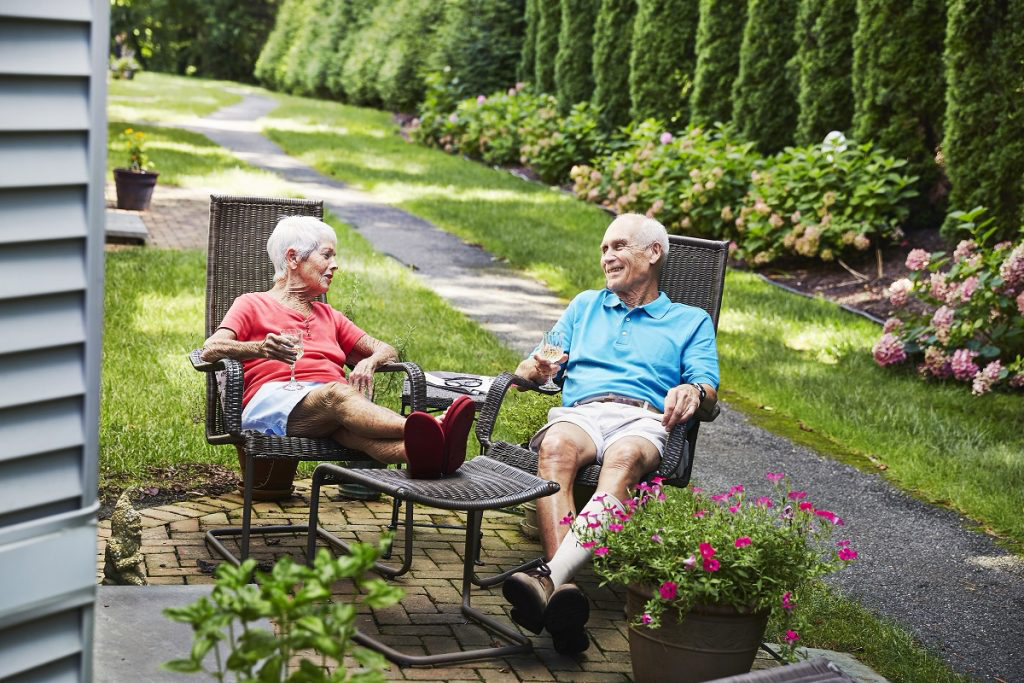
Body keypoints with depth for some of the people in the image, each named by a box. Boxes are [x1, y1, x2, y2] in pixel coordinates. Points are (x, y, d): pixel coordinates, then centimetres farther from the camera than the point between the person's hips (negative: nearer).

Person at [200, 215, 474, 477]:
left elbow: (387, 350, 30)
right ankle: (428, 432, -67)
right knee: (336, 394, -40)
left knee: (348, 426, -38)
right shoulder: (252, 304, 21)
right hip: (274, 397, -3)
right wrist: (259, 349, -19)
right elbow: (210, 350, 3)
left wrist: (368, 363, 3)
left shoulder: (328, 316, 36)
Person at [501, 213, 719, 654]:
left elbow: (708, 392, 9)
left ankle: (550, 578, -60)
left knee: (625, 458, -40)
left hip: (643, 421, -2)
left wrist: (692, 393, -17)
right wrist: (536, 368, 0)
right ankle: (563, 592, -56)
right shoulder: (585, 306, 35)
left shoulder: (691, 321, 25)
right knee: (556, 448, -37)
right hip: (579, 412, 2)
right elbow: (531, 369, 27)